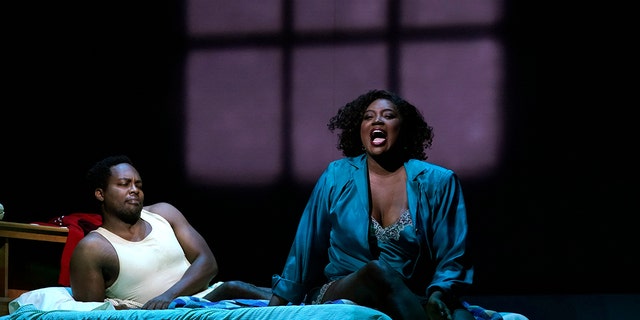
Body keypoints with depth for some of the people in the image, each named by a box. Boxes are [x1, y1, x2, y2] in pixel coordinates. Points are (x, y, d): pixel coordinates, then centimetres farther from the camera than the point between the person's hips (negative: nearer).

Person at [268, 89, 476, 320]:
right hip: (338, 296, 1)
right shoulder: (337, 177, 8)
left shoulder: (436, 182, 5)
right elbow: (305, 250, 13)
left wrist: (437, 297, -19)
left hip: (408, 301, -1)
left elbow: (451, 260, 1)